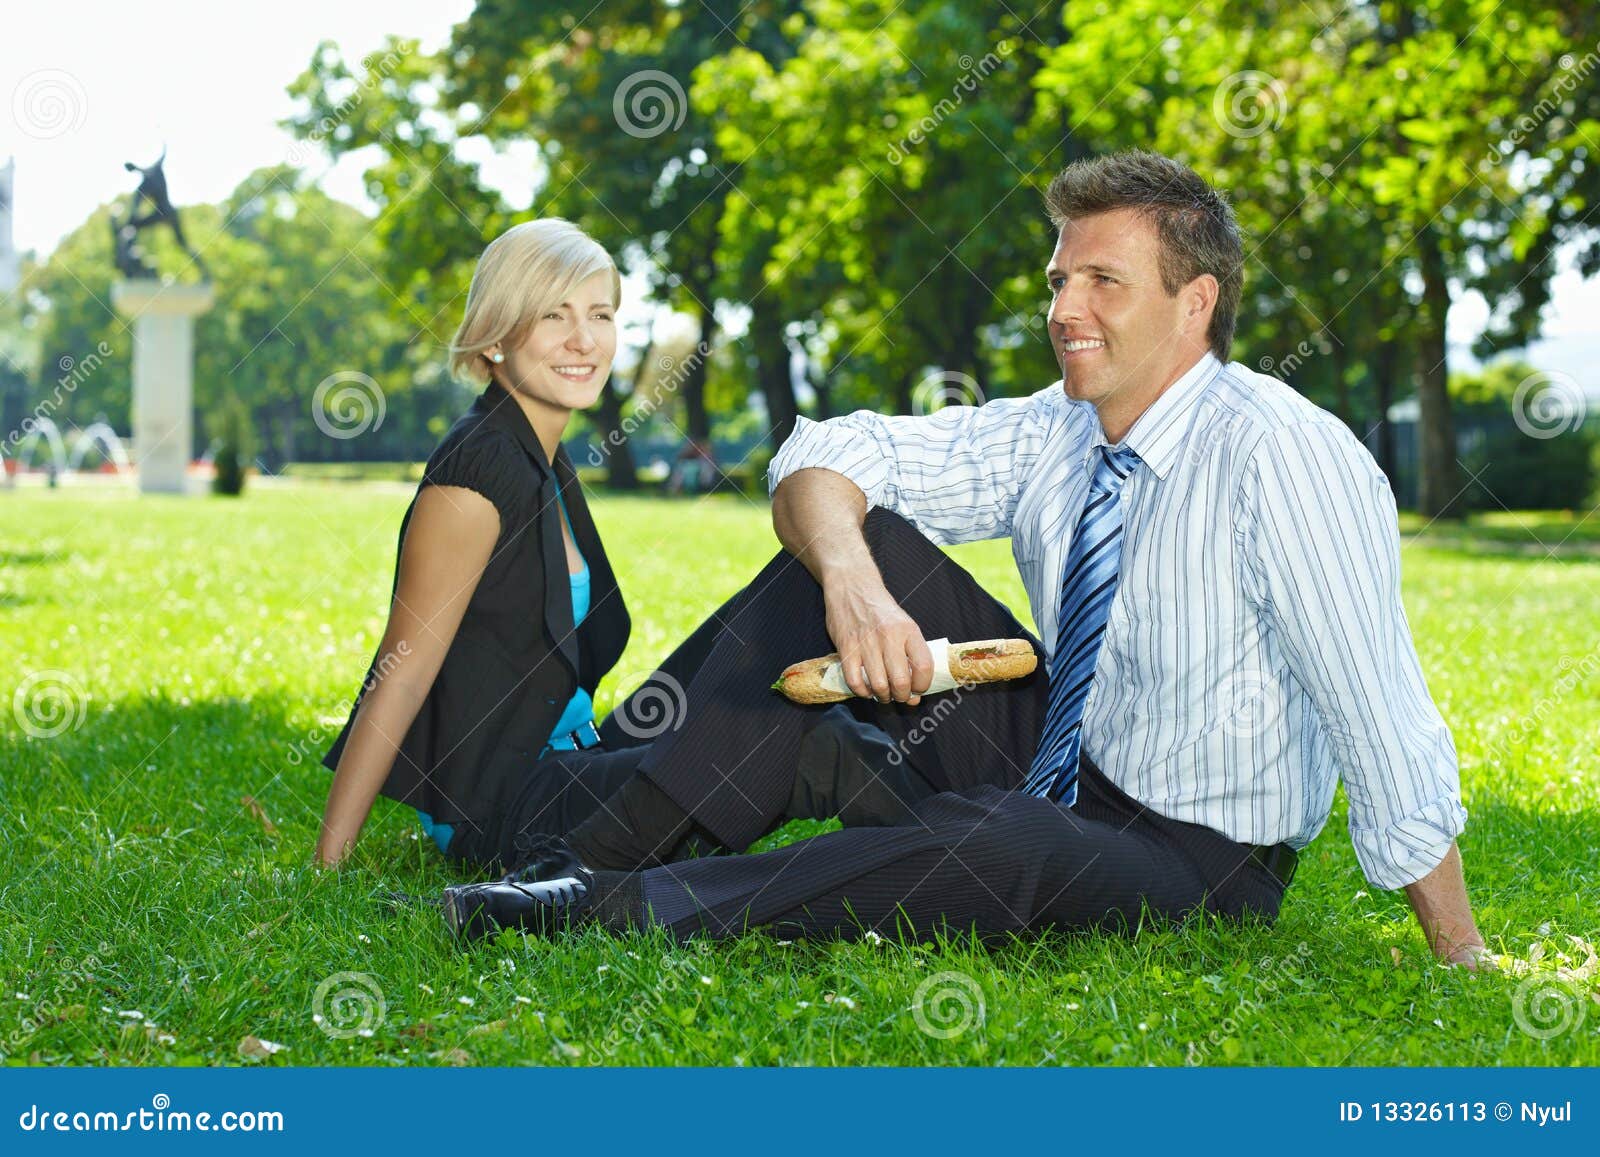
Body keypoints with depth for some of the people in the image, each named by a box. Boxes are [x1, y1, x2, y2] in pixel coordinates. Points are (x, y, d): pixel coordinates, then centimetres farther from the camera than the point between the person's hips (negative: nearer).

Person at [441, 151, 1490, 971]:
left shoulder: (1284, 457, -23)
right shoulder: (1051, 435, -2)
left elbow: (1382, 718, -26)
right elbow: (822, 460, -7)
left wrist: (1464, 961, -26)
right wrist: (852, 585, -30)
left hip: (1197, 869, -6)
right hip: (1057, 776, 7)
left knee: (993, 840, -40)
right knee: (866, 536, -8)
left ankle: (633, 907, -29)